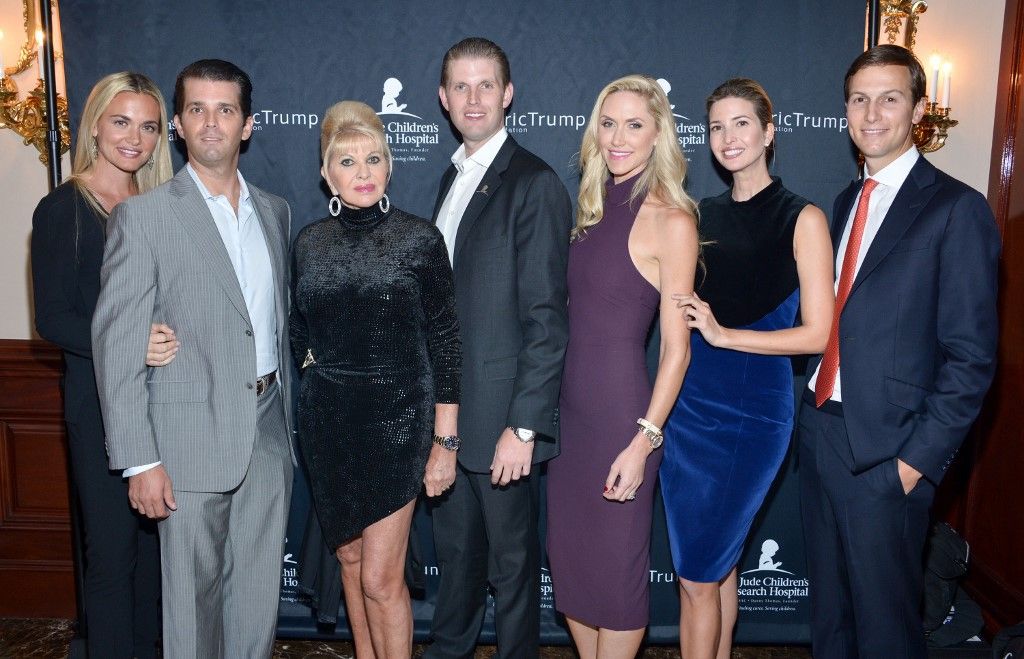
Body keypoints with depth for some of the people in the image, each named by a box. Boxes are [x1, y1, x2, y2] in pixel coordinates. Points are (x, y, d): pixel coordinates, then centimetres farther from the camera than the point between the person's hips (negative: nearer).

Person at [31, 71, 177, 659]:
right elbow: (52, 318, -10)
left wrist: (169, 339, -4)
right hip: (100, 397, -5)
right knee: (113, 547, 4)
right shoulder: (63, 208, -6)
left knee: (154, 537, 14)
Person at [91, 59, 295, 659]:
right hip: (192, 436, -4)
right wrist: (139, 459, -13)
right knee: (194, 593, 8)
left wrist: (287, 411, 13)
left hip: (269, 428, 5)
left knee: (260, 590, 14)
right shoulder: (143, 215, -6)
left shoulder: (276, 212, 10)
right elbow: (118, 344, -9)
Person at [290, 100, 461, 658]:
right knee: (350, 560, 17)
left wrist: (445, 440, -9)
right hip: (328, 423, 4)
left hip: (396, 421, -4)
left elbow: (444, 341, -8)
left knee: (381, 577, -3)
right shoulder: (309, 243, 2)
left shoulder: (420, 239, -9)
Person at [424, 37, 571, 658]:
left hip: (502, 418, -7)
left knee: (512, 560, 10)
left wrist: (524, 426, -20)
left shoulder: (534, 183, -13)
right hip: (448, 409, 7)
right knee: (456, 552, 23)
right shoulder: (453, 178, 12)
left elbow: (548, 316, -17)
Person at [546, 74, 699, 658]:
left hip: (622, 410, -7)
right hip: (570, 406, 7)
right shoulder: (594, 206, 8)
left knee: (616, 565, 8)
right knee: (568, 557, 16)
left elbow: (676, 348, -13)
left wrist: (644, 440, -17)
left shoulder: (671, 220, -11)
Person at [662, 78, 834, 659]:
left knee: (698, 575, 1)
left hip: (752, 410, -5)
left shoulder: (802, 219, -5)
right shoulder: (702, 215, 10)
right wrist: (686, 313, 0)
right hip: (689, 401, 5)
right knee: (717, 563, 16)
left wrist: (724, 334, -16)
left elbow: (819, 333, -10)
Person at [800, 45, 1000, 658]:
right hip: (820, 429, 7)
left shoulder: (957, 209, -10)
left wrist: (919, 459, -15)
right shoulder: (847, 200, 12)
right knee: (828, 607, 20)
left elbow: (971, 355, -12)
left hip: (885, 449, -6)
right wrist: (812, 409, 6)